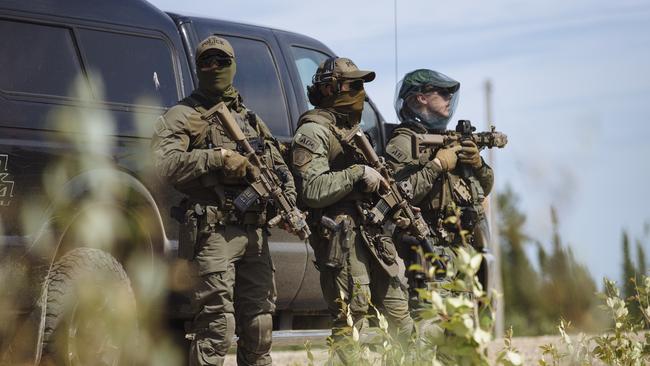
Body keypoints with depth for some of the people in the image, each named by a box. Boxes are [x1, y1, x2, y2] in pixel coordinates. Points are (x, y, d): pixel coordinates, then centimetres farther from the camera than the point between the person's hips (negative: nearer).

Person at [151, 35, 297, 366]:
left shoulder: (250, 119, 23)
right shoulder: (182, 116, 3)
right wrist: (218, 158, -16)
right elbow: (162, 164, -13)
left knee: (259, 324, 10)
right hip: (213, 231, -6)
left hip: (254, 232, 6)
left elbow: (280, 167, 25)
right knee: (216, 326, -12)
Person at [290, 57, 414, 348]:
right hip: (341, 239, -9)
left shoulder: (351, 130, 22)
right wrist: (358, 173, -16)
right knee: (351, 324, -10)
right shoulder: (313, 132, -6)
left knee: (402, 319, 9)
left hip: (372, 235, 9)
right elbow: (312, 190, -18)